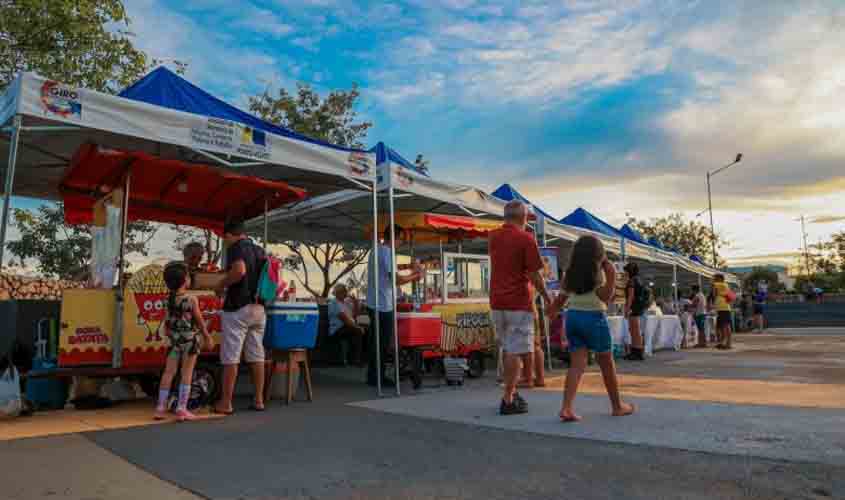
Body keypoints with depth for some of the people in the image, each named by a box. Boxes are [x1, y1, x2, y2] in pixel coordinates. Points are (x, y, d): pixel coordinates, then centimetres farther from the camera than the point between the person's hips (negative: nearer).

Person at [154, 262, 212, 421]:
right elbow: (200, 321, -7)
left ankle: (160, 407, 15)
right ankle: (181, 409, 5)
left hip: (175, 340, 4)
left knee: (168, 372, 10)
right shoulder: (192, 300, -14)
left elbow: (167, 322, 9)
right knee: (186, 374, 3)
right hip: (190, 339, -4)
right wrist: (207, 336, 6)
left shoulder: (169, 300, 0)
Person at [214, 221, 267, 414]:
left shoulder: (235, 247, -7)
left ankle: (225, 403, 5)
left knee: (231, 357, -1)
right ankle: (258, 400, 15)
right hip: (259, 308, 7)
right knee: (256, 356, 10)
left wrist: (221, 285, -12)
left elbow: (239, 270, -26)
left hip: (238, 307, -7)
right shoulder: (259, 250, 15)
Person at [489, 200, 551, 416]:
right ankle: (508, 400, 1)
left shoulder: (493, 237, 9)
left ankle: (512, 392, 26)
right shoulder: (526, 239, -11)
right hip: (519, 303, -7)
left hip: (496, 302, 7)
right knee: (516, 351, -1)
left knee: (508, 349, 18)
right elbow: (535, 276, -12)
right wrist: (547, 298, 4)